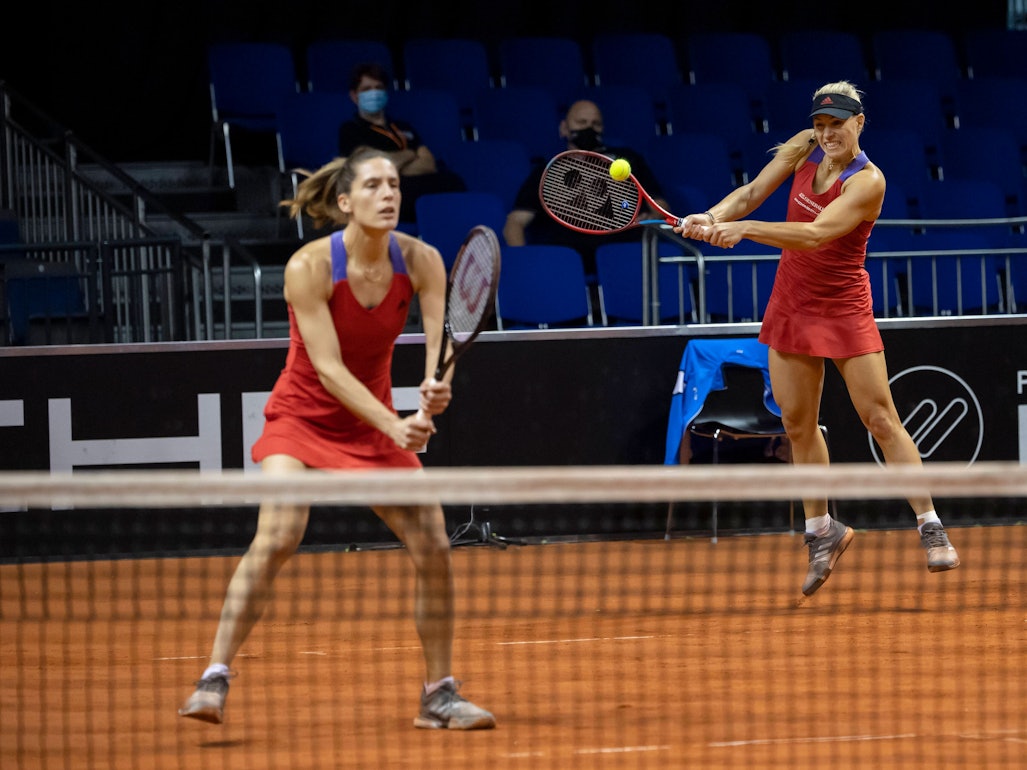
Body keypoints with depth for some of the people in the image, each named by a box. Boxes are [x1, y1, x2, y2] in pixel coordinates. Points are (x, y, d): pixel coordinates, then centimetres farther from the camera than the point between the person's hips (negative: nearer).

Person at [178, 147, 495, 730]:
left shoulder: (421, 262, -11)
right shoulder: (309, 268, -22)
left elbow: (440, 347, -19)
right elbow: (329, 369, -25)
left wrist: (437, 391, -43)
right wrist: (395, 426, -36)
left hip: (375, 425, 4)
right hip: (303, 417, -4)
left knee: (435, 550, -4)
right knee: (278, 537, -26)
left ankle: (440, 694, 13)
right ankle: (214, 681, -23)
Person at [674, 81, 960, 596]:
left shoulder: (867, 181, -21)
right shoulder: (805, 148, -1)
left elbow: (815, 235, -32)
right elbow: (752, 194, 1)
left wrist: (744, 230, -38)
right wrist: (711, 218, -18)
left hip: (843, 307, -6)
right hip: (791, 303, 6)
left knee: (880, 418, -8)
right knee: (798, 424, 9)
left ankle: (930, 528, -2)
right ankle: (821, 531, 23)